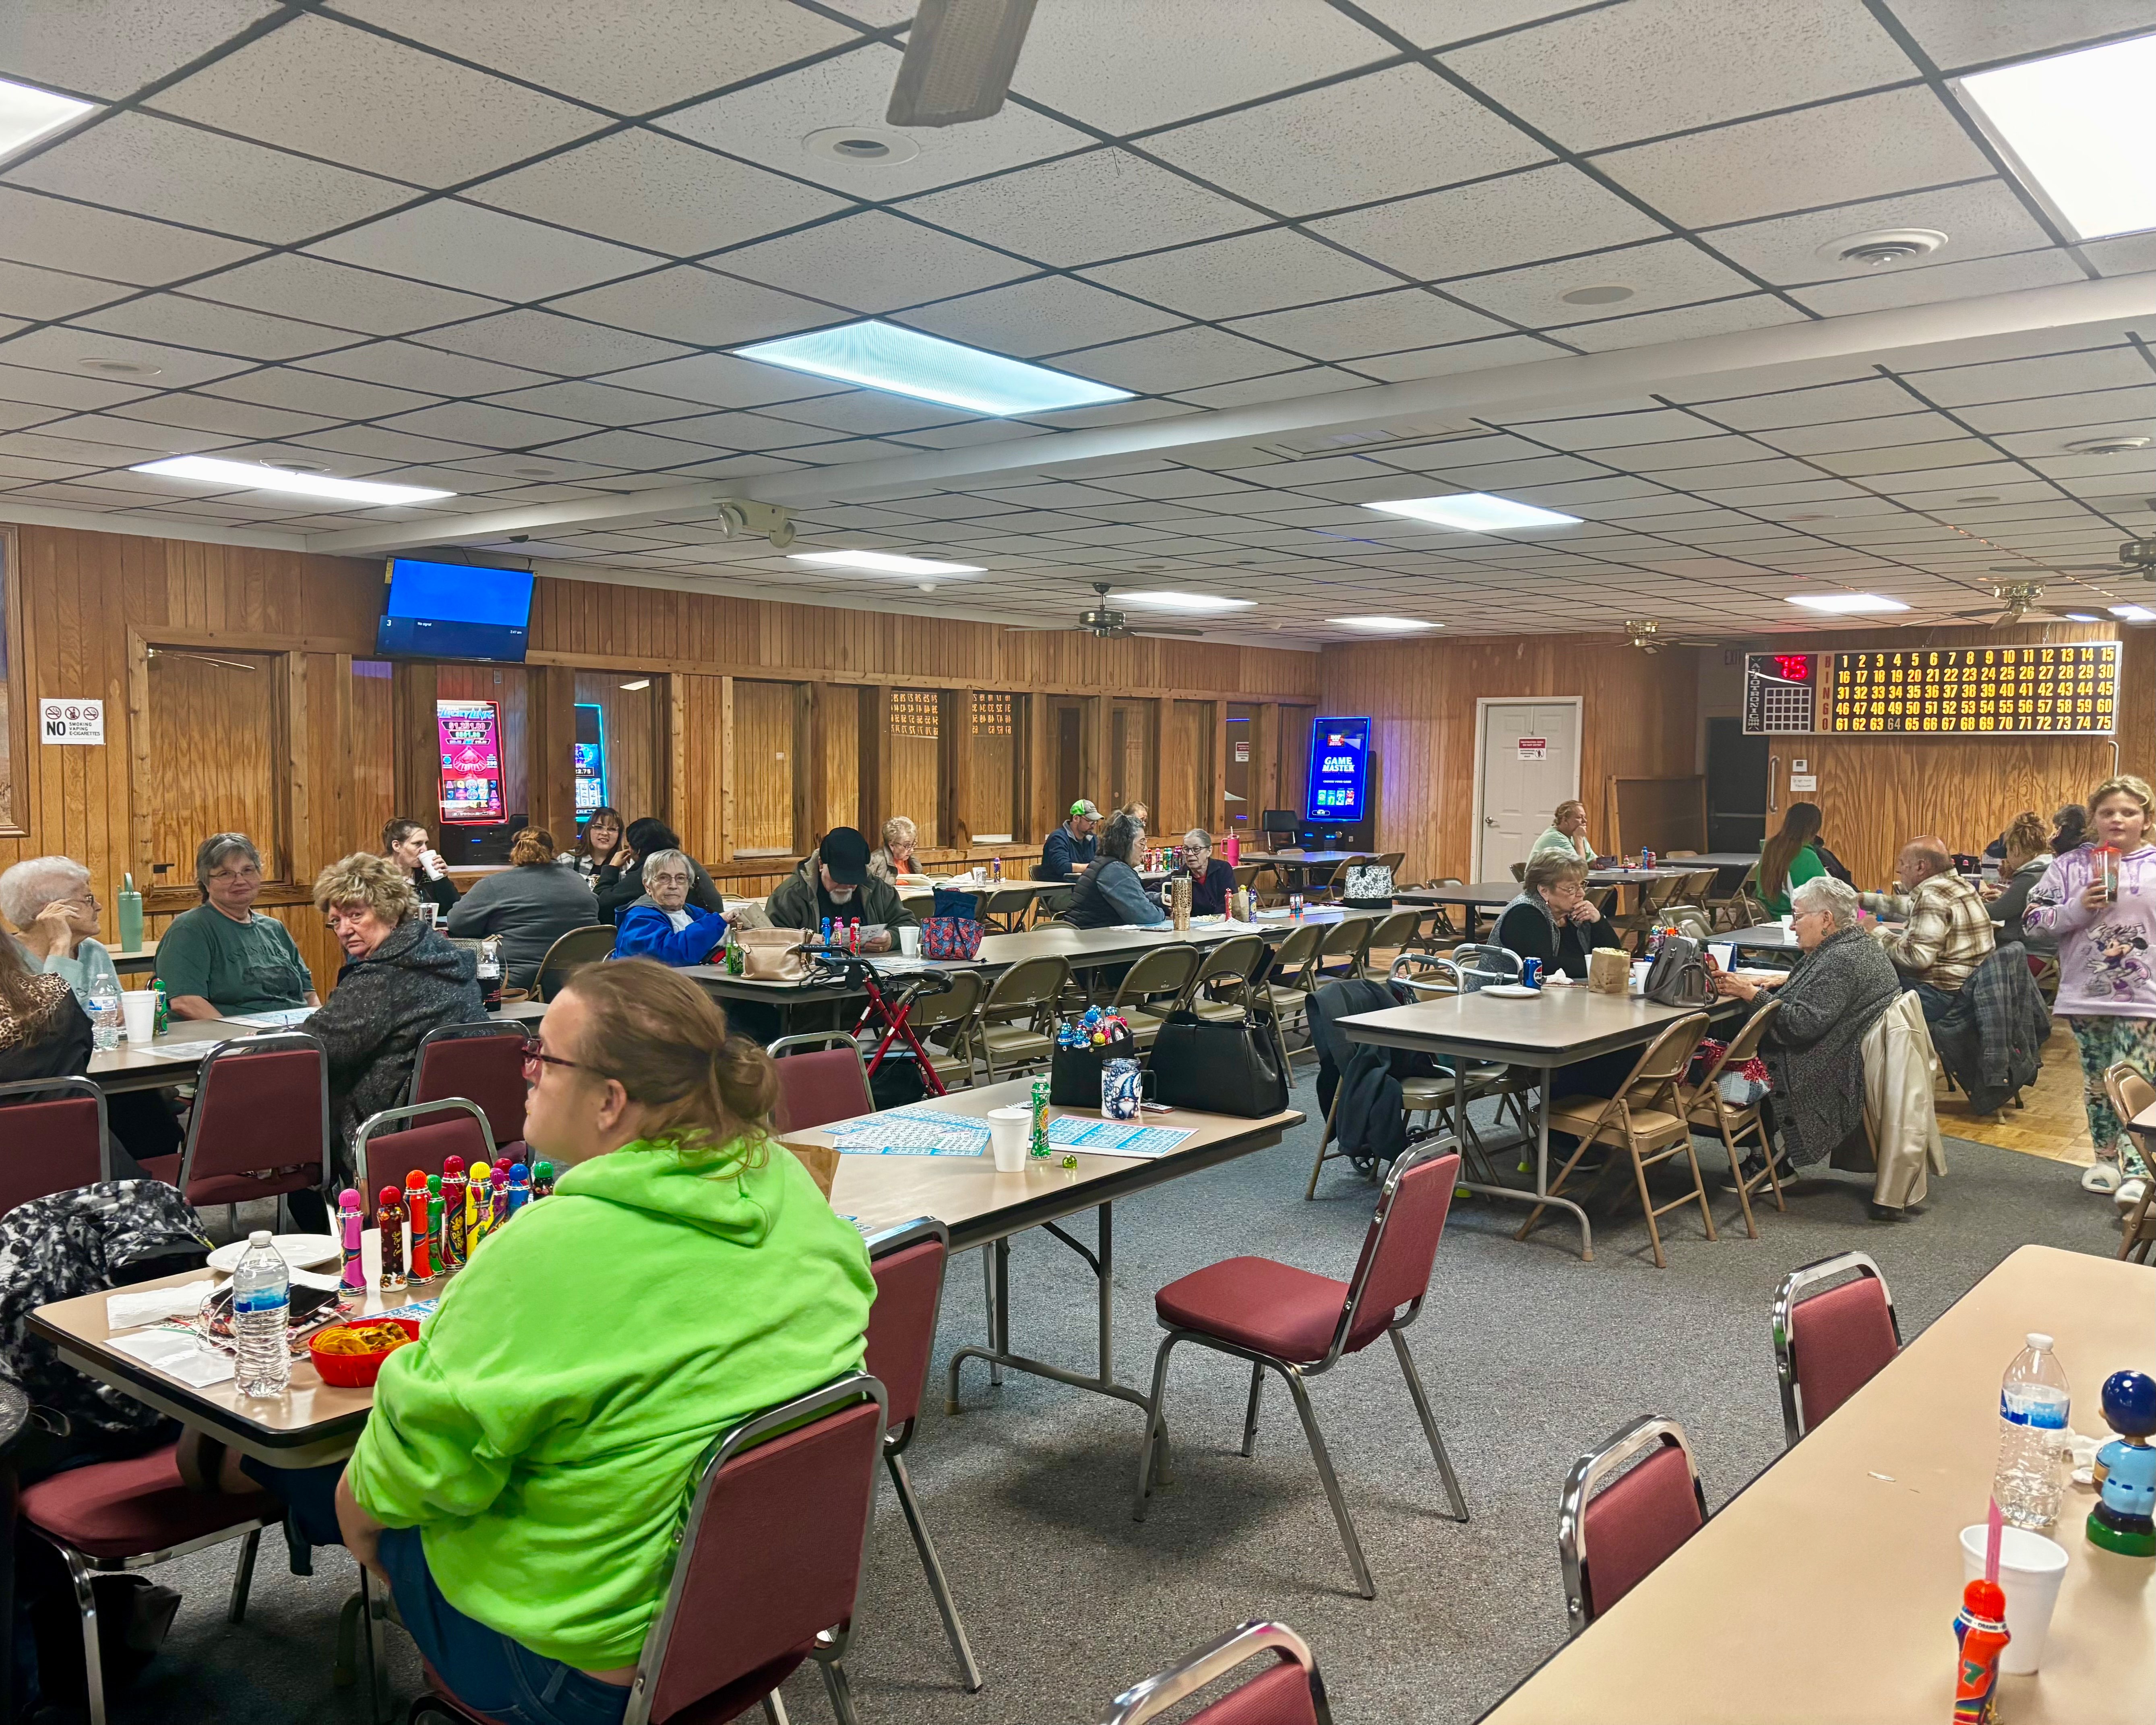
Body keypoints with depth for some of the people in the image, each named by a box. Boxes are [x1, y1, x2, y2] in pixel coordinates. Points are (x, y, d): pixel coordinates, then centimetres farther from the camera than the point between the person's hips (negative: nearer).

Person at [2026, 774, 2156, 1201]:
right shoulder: (2071, 865, 2)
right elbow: (2032, 920, -1)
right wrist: (2077, 908, -16)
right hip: (2087, 994, 2)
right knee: (2097, 1081, 11)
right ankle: (2106, 1159, 24)